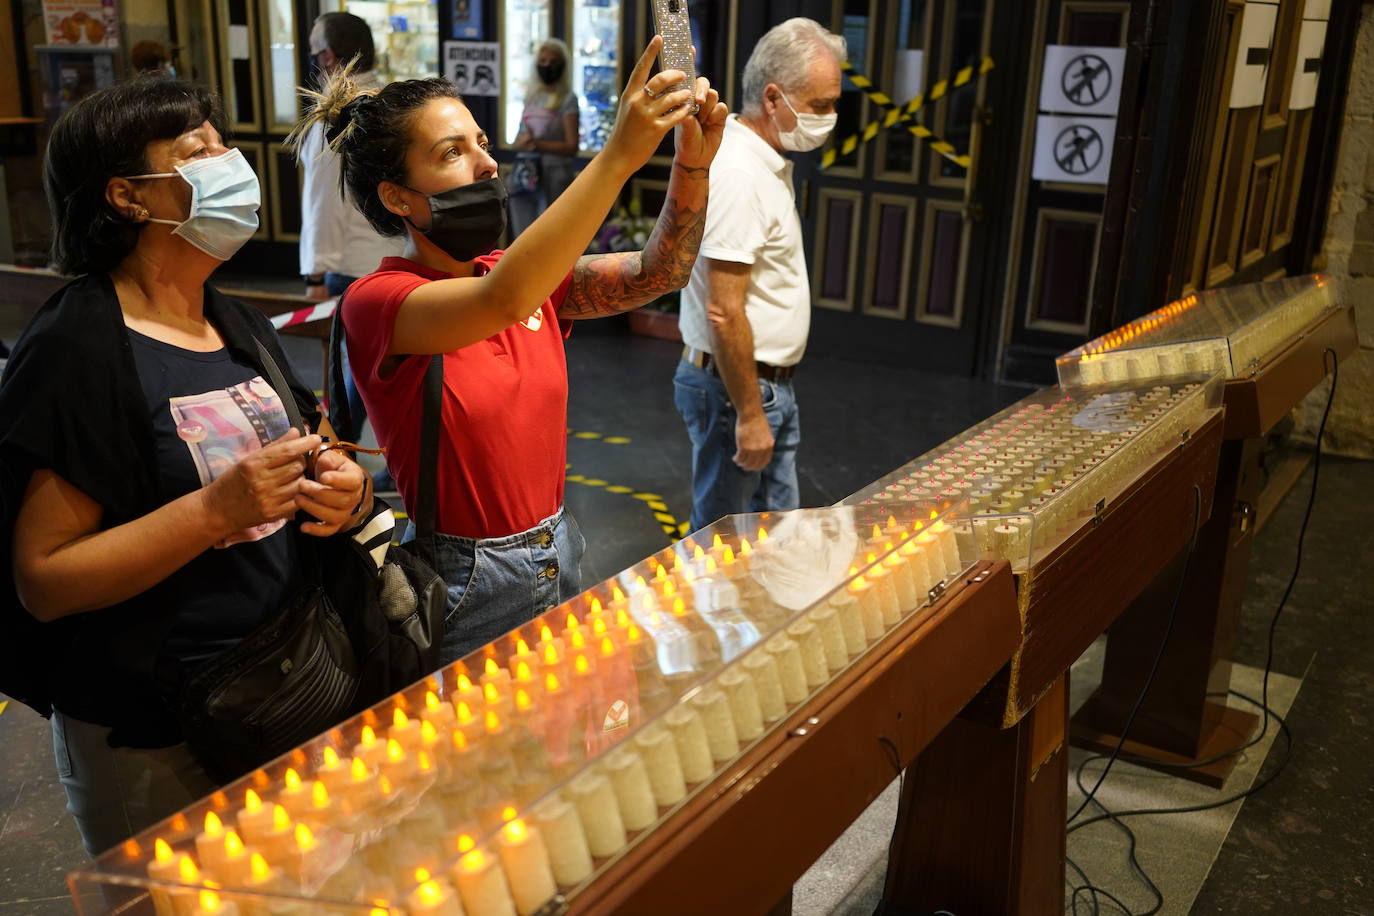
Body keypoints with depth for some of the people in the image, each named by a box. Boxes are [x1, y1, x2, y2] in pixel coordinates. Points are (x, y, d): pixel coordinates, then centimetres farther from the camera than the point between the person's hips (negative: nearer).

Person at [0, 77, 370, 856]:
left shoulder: (245, 329, 6)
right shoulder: (74, 352, -17)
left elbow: (318, 470, 15)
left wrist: (349, 493, -8)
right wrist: (214, 512, -29)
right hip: (153, 742, -7)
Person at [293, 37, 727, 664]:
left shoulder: (527, 272, 2)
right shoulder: (375, 302, -18)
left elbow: (656, 273, -7)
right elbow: (505, 302, -37)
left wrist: (693, 167, -24)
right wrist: (619, 155, -40)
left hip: (559, 557, 7)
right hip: (466, 584, -6)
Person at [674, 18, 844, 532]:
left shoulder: (768, 162, 10)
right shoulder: (739, 175, -22)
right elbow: (723, 313, -25)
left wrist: (768, 398, 14)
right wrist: (749, 414, -21)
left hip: (771, 383, 10)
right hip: (735, 388, -10)